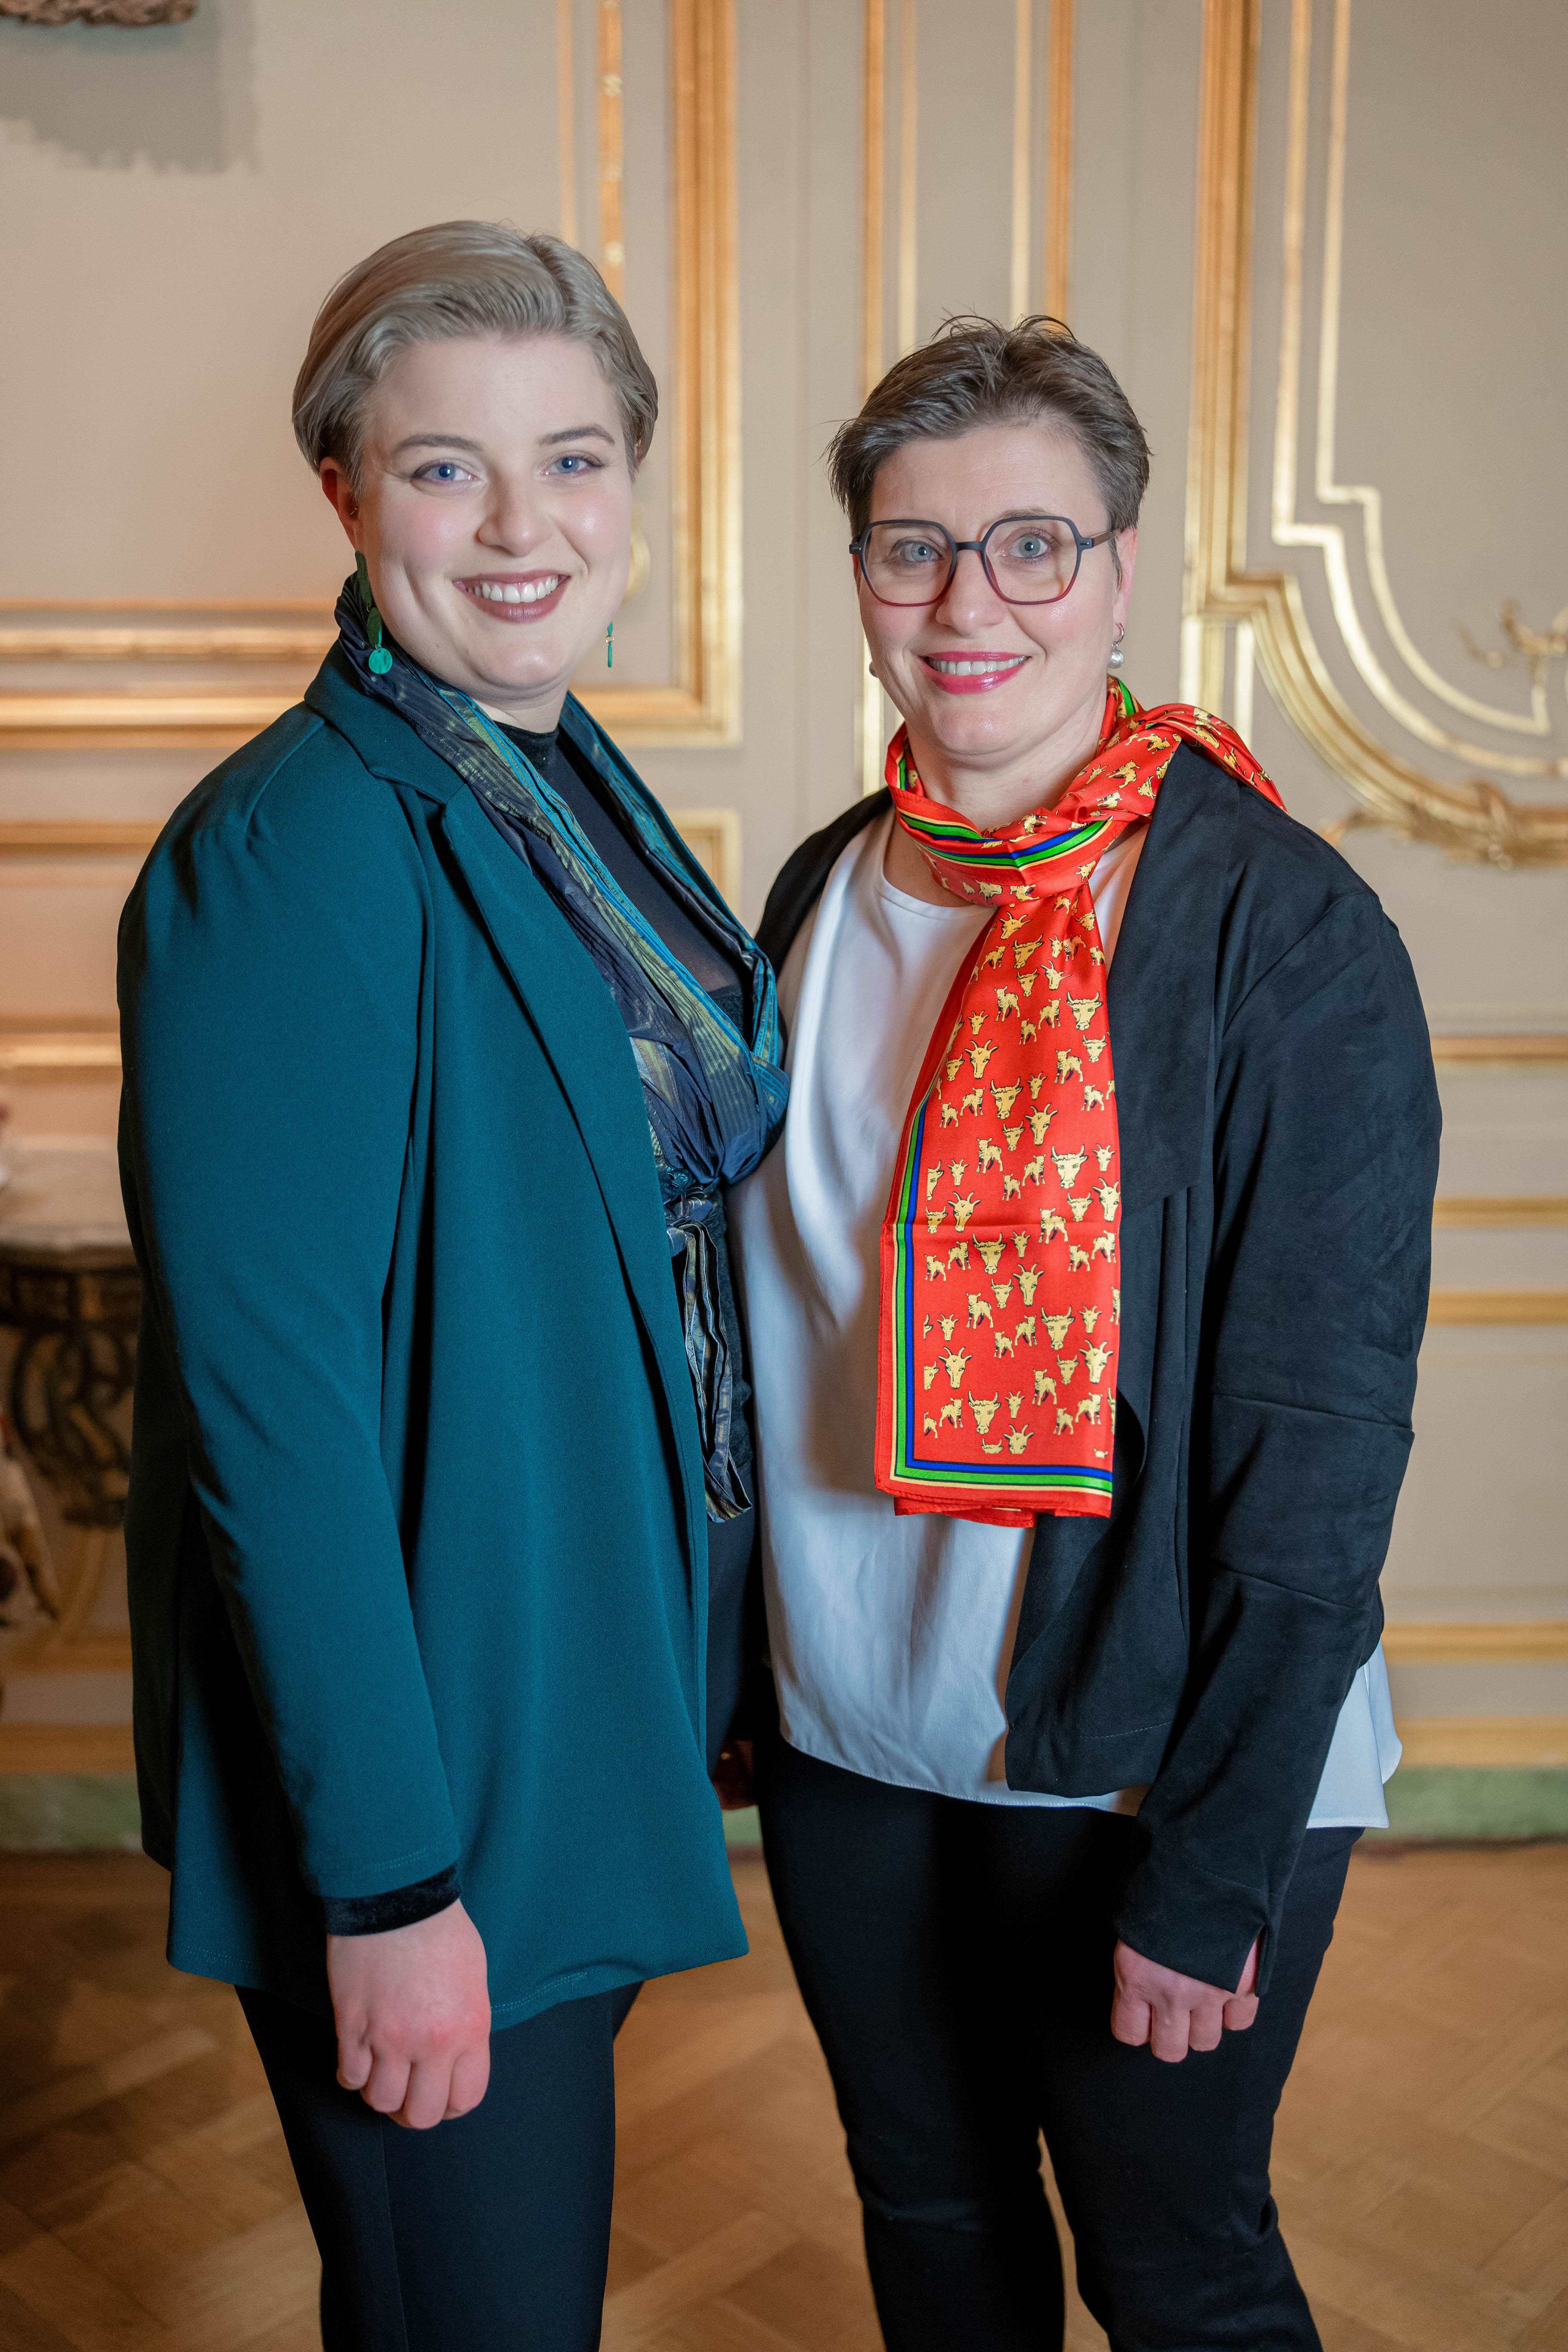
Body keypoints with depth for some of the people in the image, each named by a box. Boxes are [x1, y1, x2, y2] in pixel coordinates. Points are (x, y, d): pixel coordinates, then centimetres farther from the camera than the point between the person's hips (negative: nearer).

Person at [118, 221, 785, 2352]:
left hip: (600, 1704, 8)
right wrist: (385, 1877, -20)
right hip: (428, 1770, -8)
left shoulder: (577, 792, 5)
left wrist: (696, 1675, 13)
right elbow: (268, 1402, -23)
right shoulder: (285, 858, -22)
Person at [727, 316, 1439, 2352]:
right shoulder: (828, 891, 1)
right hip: (849, 1739, 5)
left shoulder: (1283, 927, -16)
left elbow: (1323, 1439, -16)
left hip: (1151, 1767, -5)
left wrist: (1218, 1871, -15)